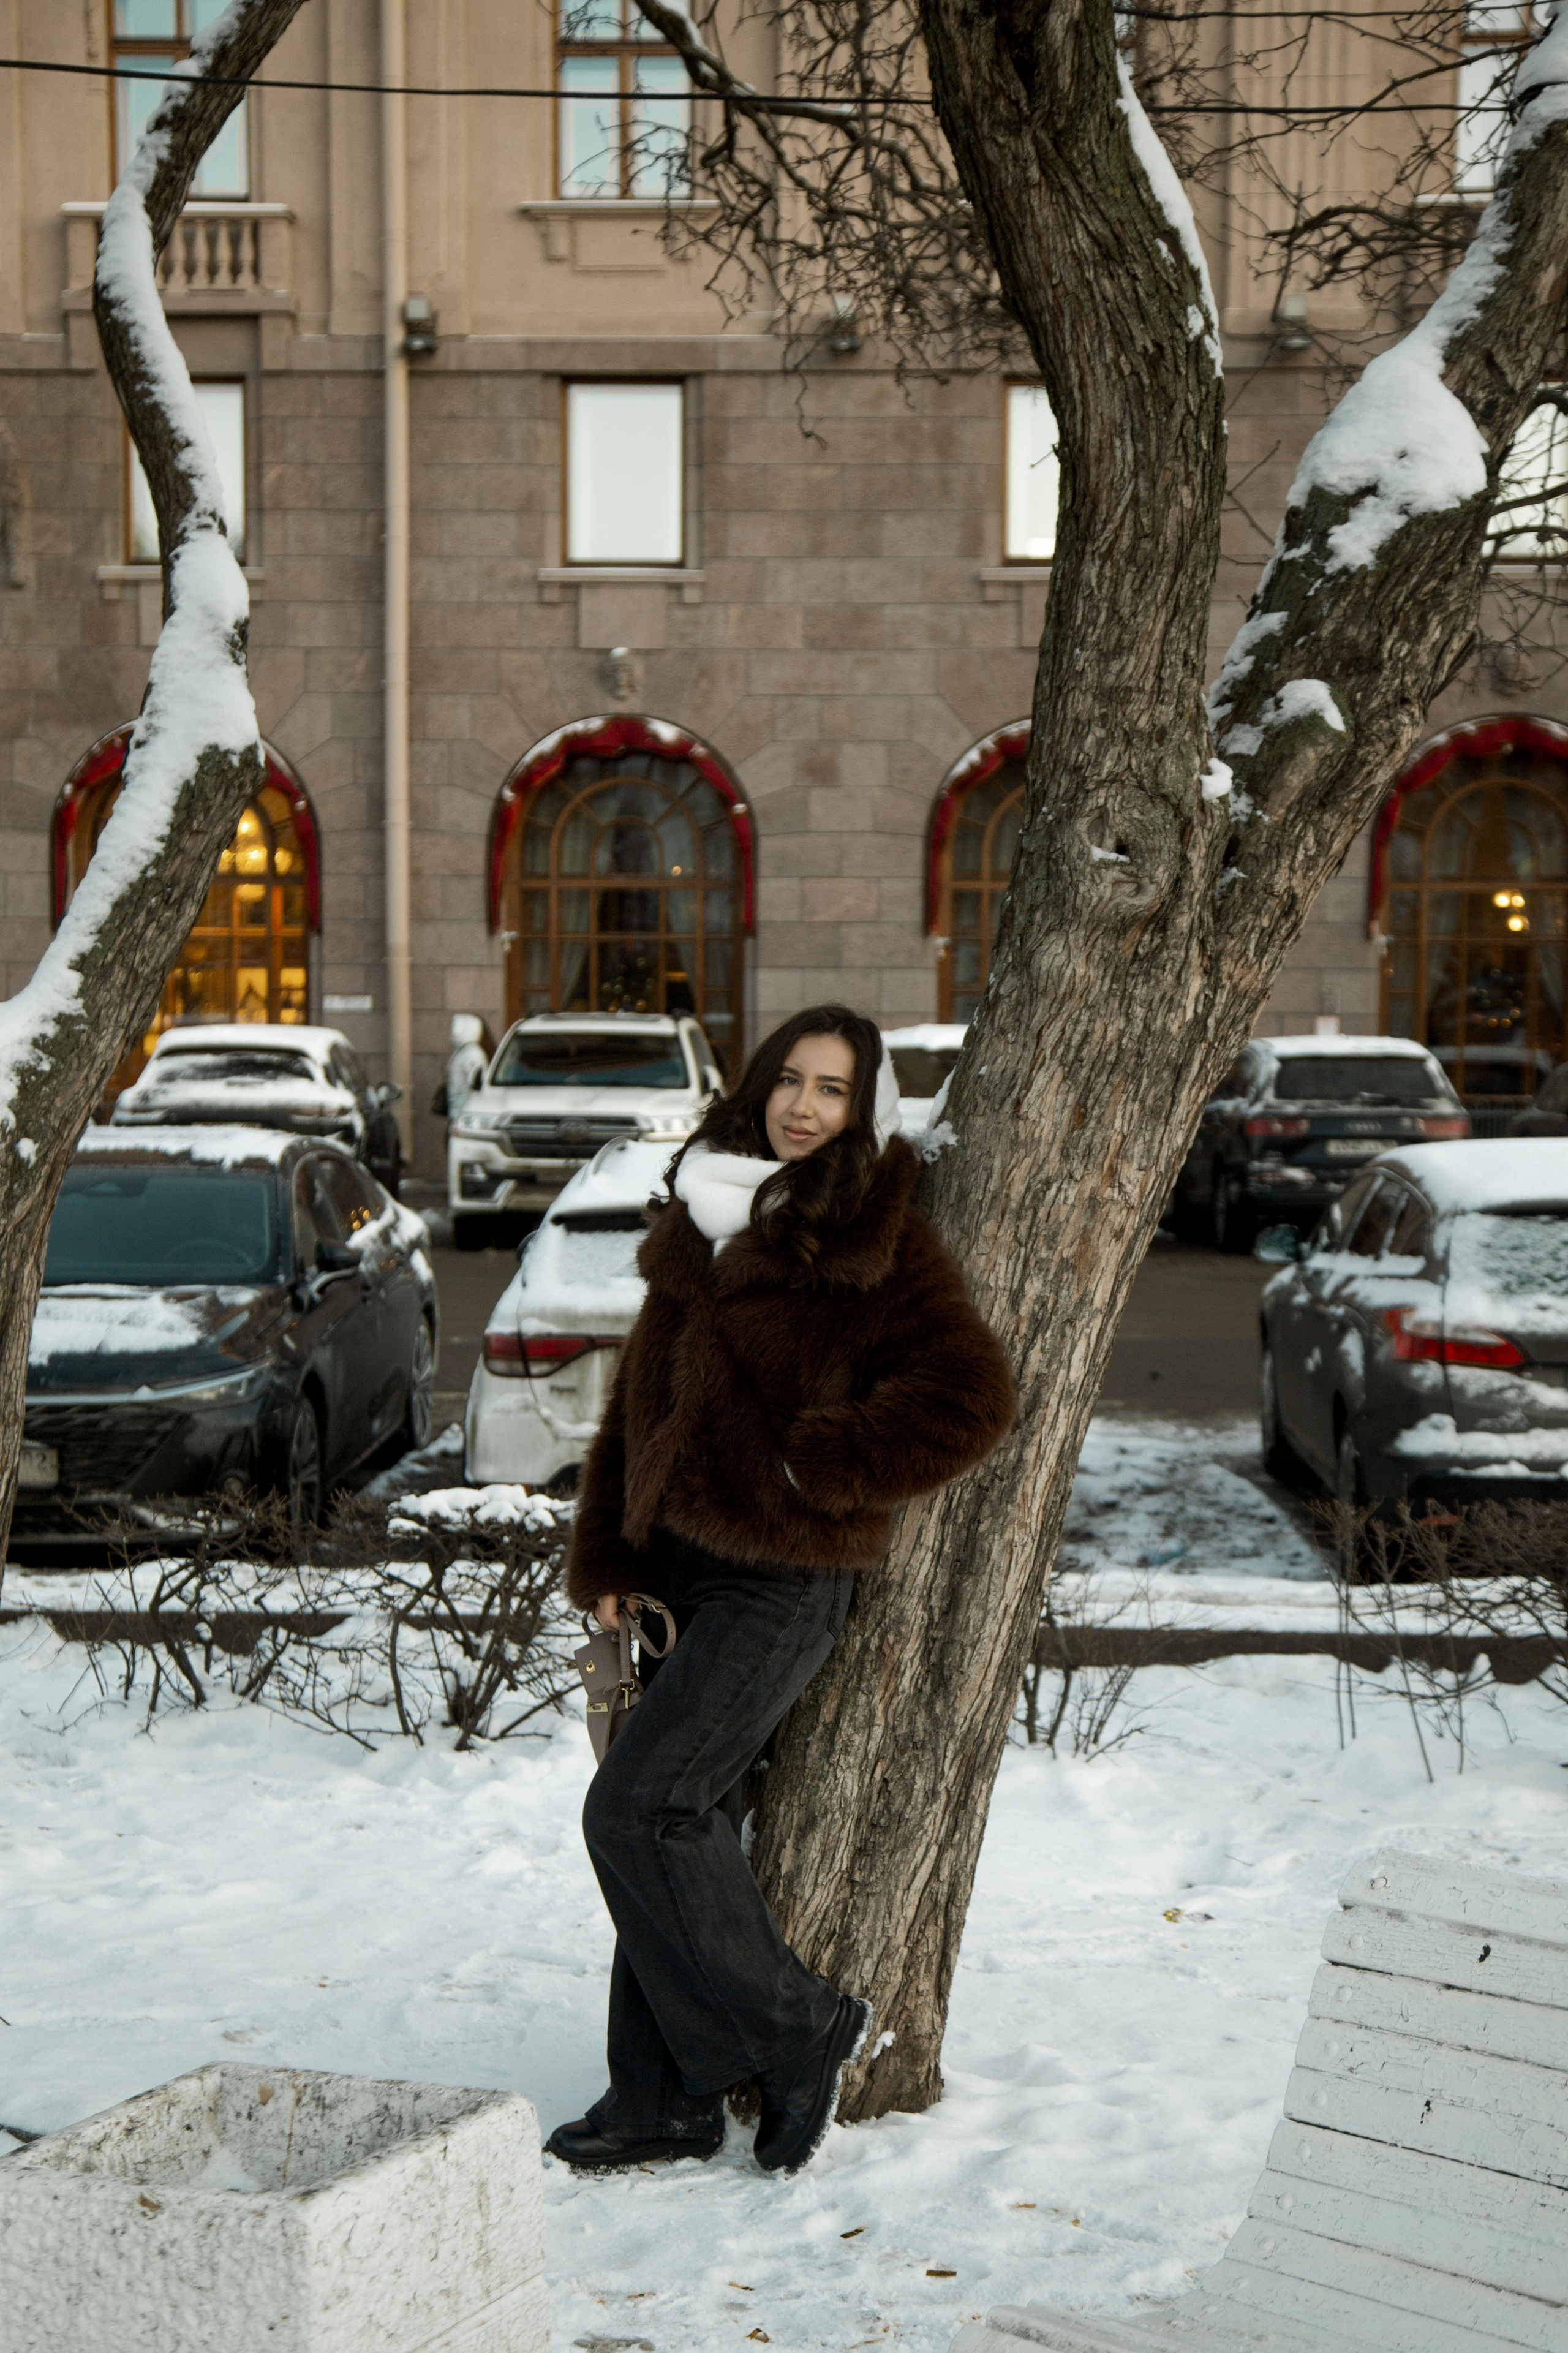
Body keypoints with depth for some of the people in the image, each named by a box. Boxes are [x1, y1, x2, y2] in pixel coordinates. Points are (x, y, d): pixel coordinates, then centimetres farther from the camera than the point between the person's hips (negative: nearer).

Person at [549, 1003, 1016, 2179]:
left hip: (781, 1581, -7)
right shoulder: (702, 1223, 13)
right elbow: (643, 1392, 16)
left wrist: (817, 1464, -12)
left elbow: (971, 1397, -16)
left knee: (635, 1808, -12)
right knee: (679, 1821, 9)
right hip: (680, 1563, 7)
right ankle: (666, 2098, 19)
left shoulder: (875, 1249, -8)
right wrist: (608, 1556, 10)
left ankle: (799, 2030, 4)